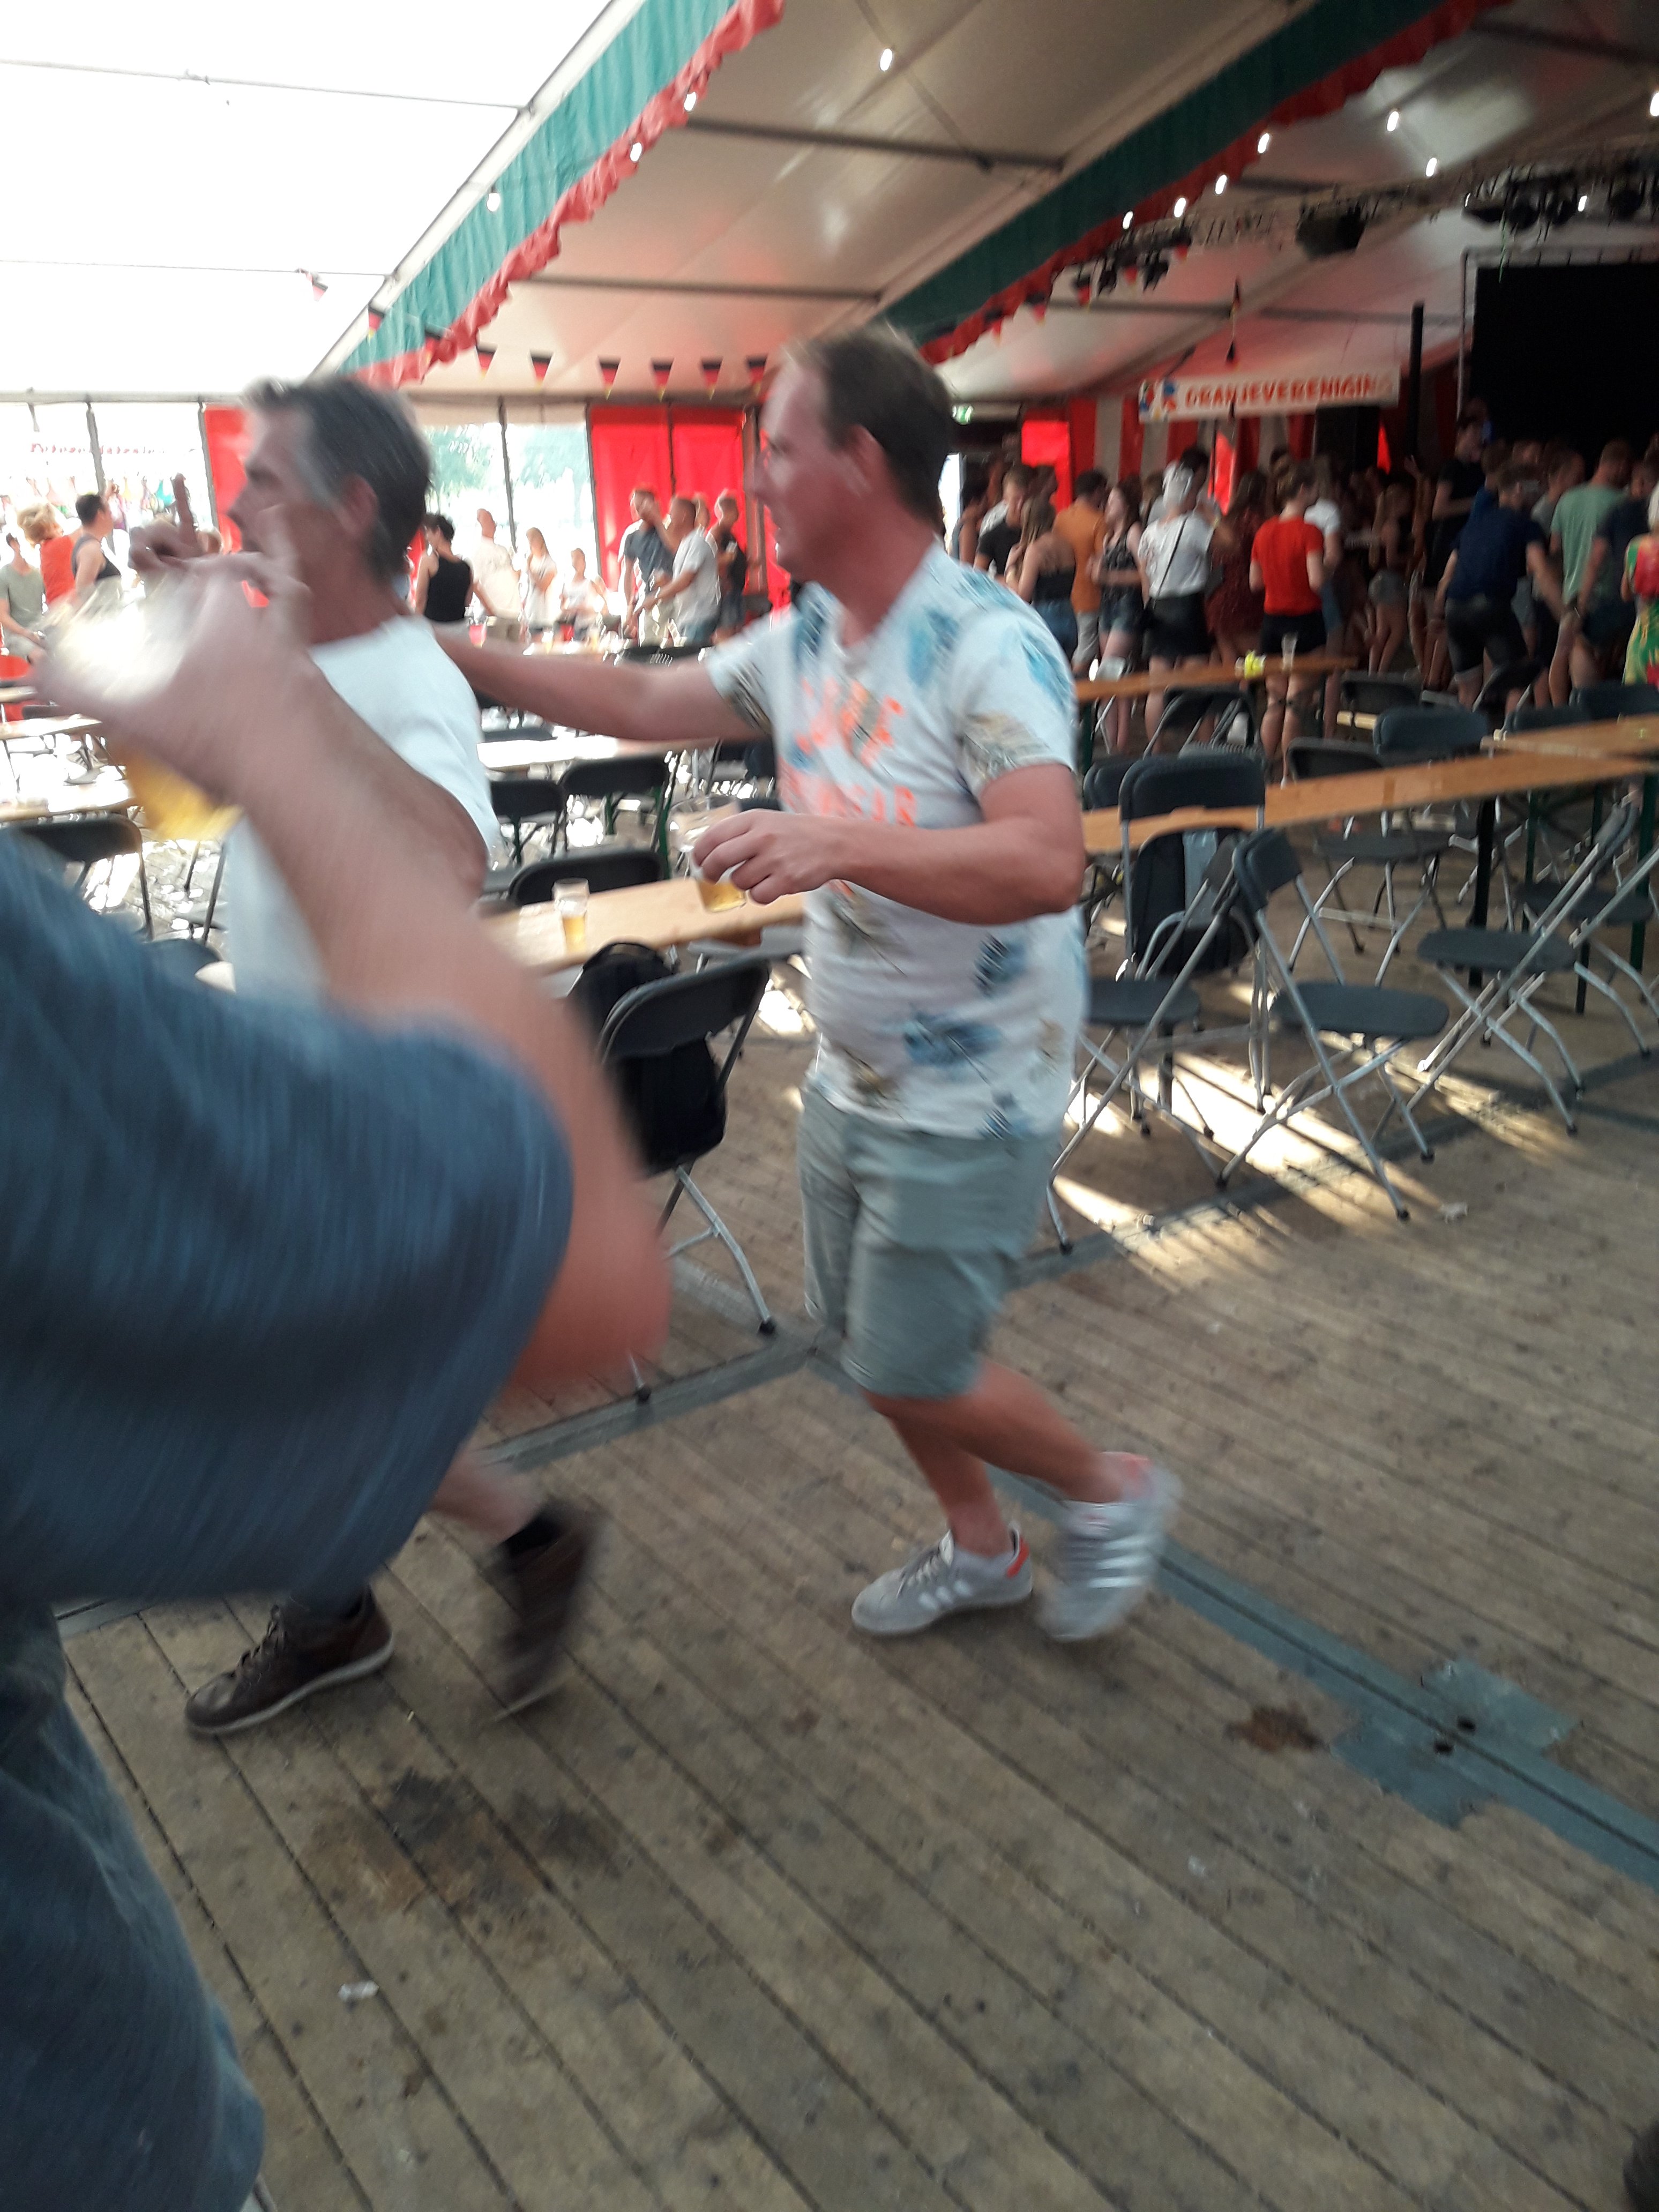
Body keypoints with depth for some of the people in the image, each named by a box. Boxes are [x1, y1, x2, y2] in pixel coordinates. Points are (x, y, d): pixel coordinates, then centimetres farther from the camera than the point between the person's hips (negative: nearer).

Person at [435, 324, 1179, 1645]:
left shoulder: (987, 644, -22)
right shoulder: (801, 643, 3)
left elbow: (1047, 863, -34)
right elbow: (637, 703, 12)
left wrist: (840, 843, -43)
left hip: (967, 1099, -8)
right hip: (851, 1078, 8)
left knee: (912, 1371, 0)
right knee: (867, 1338, 18)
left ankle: (1111, 1492, 29)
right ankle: (980, 1547, 42)